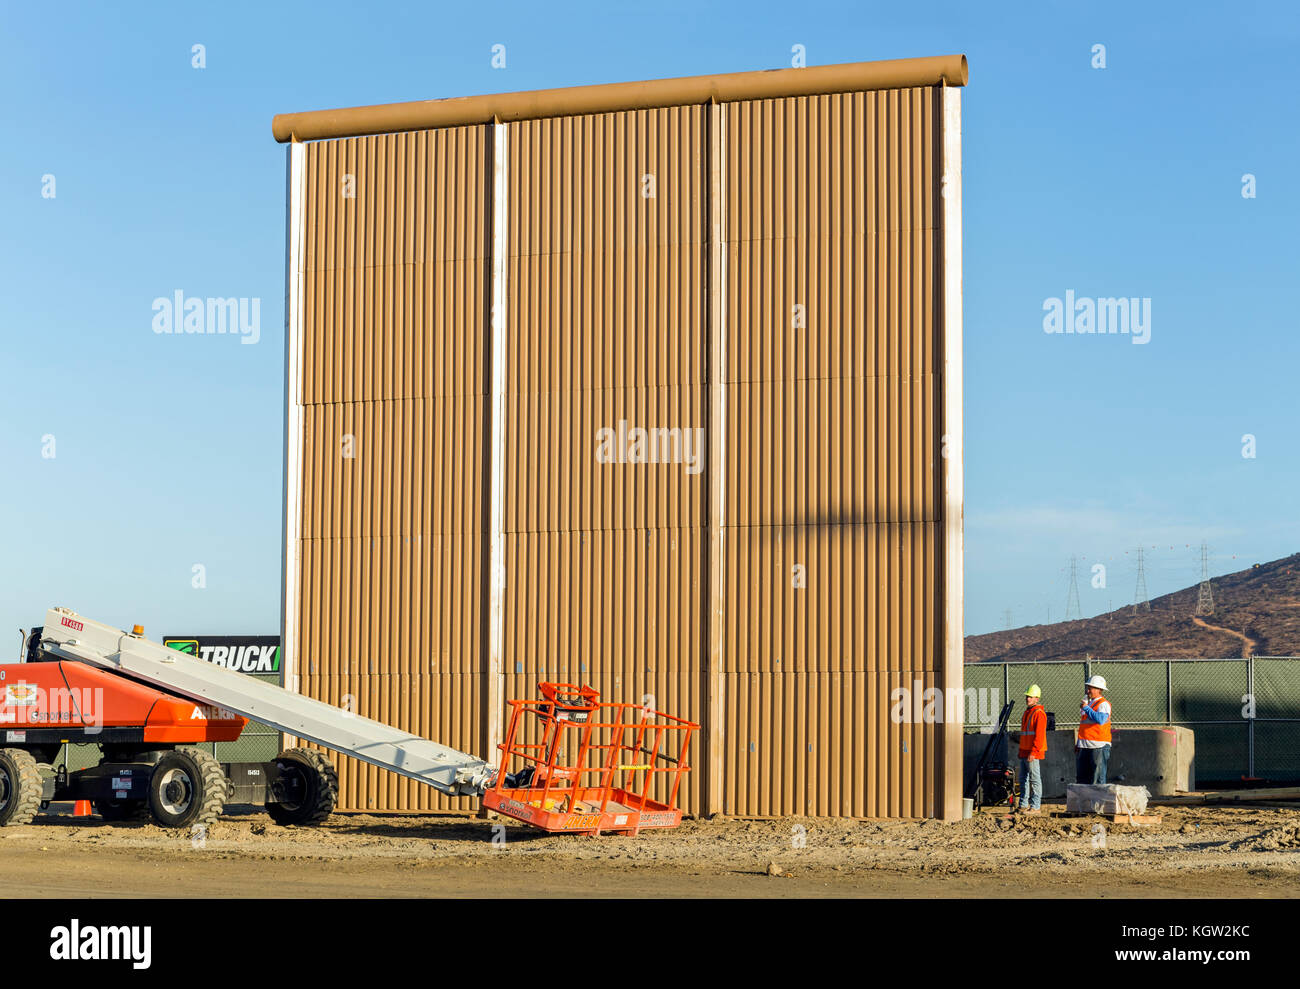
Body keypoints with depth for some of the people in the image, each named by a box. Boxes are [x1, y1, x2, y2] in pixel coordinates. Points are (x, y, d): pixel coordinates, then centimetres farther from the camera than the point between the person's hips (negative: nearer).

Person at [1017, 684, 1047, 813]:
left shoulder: (1039, 713, -12)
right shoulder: (1027, 712, 19)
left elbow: (1039, 735, -18)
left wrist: (1033, 752, -22)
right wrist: (1021, 750, 23)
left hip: (1034, 753, -10)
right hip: (1024, 752, 10)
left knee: (1035, 780, -6)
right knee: (1023, 779, 11)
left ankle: (1035, 806, -5)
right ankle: (1023, 805, 16)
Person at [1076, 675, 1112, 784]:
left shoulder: (1103, 704, -7)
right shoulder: (1088, 703, 20)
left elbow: (1101, 719, -27)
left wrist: (1086, 708, -19)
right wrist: (1079, 743, 22)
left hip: (1098, 746, -9)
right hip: (1084, 746, 9)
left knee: (1098, 778, -7)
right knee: (1081, 777, 9)